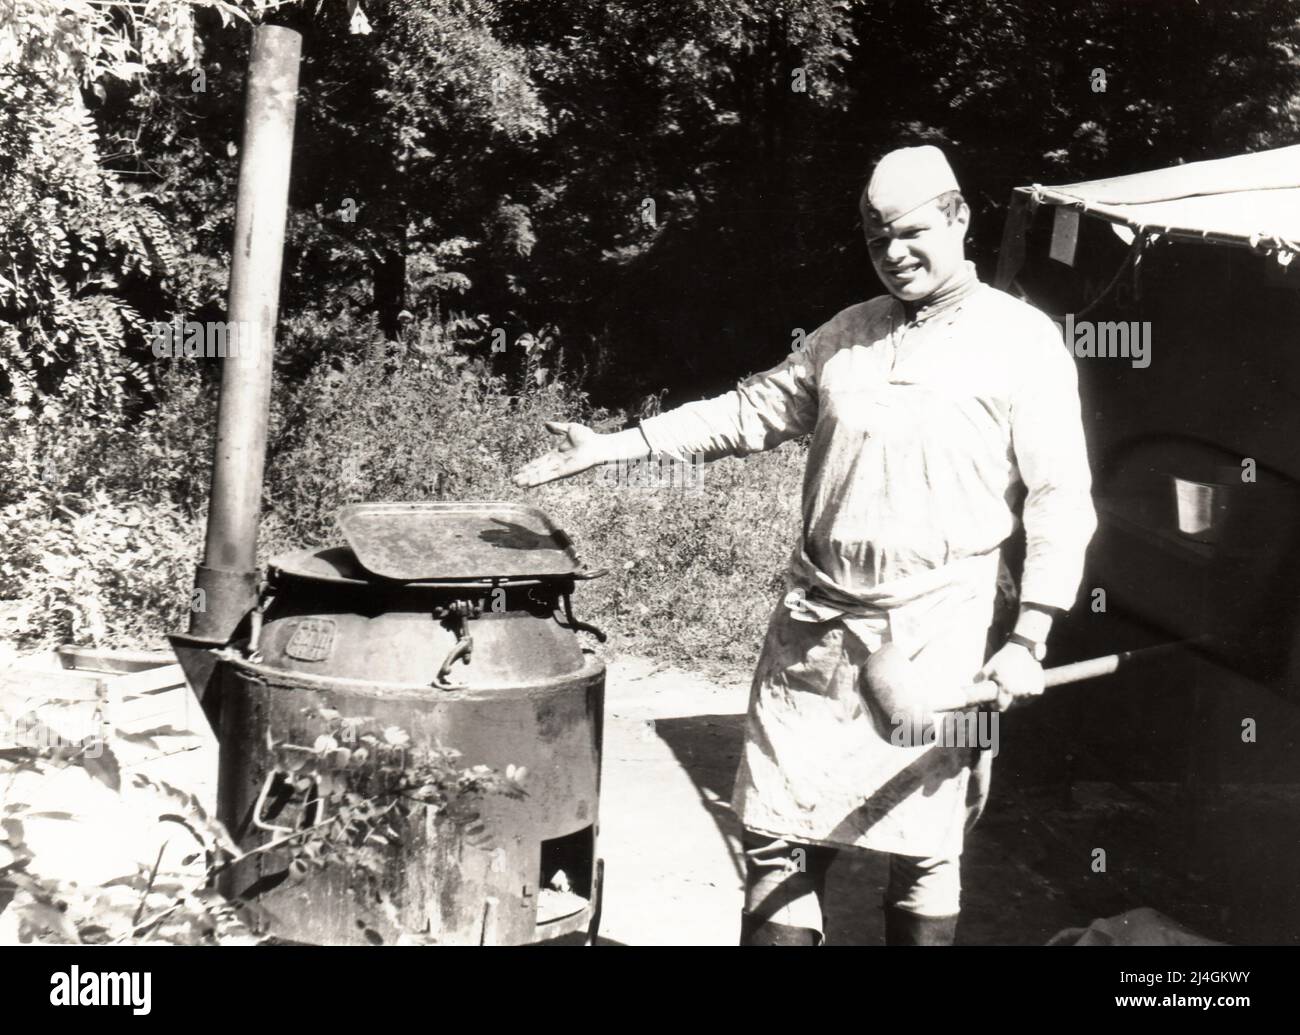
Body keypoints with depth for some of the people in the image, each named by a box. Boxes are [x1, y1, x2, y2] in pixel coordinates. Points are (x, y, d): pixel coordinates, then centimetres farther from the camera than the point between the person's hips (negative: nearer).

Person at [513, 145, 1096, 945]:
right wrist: (615, 445, 9)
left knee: (926, 846, 6)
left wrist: (1029, 641, -12)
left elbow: (1061, 498, -5)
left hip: (936, 632, -4)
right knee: (781, 829, 7)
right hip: (816, 622, 4)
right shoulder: (847, 334, 12)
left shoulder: (1022, 340, -2)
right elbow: (752, 411, 16)